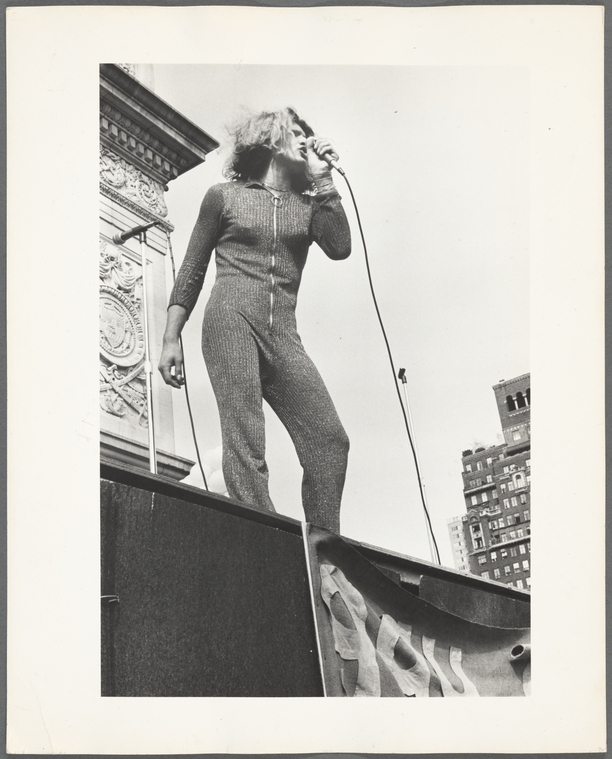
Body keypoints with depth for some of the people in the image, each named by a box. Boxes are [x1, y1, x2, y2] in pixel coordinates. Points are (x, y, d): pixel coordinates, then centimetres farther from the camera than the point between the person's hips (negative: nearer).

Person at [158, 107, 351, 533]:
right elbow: (192, 271, 15)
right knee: (244, 440, -17)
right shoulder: (224, 196, 16)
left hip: (281, 334, 3)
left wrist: (323, 179, 7)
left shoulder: (308, 206, 22)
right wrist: (172, 338, 7)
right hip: (231, 320, -3)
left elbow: (340, 248, 2)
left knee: (330, 440, -12)